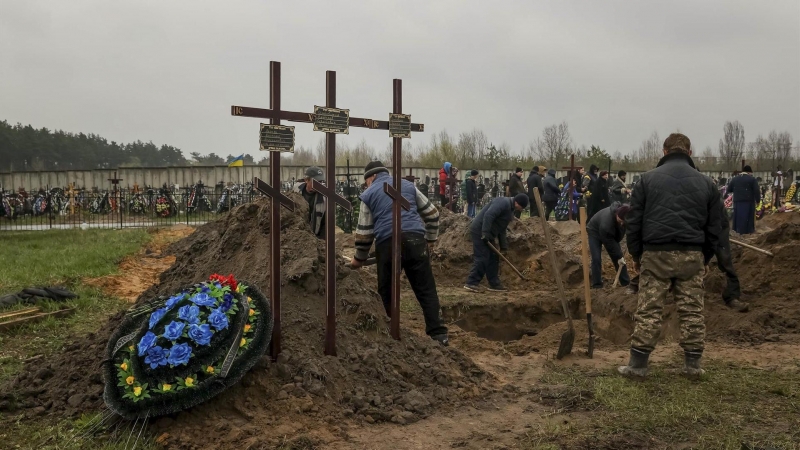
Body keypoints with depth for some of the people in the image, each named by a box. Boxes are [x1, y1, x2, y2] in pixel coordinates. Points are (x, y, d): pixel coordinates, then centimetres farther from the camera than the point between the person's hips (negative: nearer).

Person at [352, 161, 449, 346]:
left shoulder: (368, 194, 13)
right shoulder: (408, 185, 20)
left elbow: (364, 232, 11)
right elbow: (431, 213, 20)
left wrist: (359, 259, 23)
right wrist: (430, 238, 28)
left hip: (387, 243, -2)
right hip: (415, 240, 2)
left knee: (386, 292, 12)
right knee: (426, 289, 3)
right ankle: (438, 333, -4)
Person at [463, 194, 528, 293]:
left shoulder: (510, 209, 17)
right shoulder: (503, 203, -16)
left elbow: (502, 228, 21)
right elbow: (488, 215, -28)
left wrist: (504, 245, 17)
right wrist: (485, 233, -30)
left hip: (487, 234, 10)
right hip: (480, 231, -10)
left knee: (493, 258, 12)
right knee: (482, 258, -12)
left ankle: (494, 284, 19)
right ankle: (471, 283, -9)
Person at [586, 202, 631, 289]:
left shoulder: (624, 217, -27)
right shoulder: (606, 223, -44)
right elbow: (609, 243, -31)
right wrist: (618, 256, -23)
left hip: (611, 233, 6)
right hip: (595, 232, -6)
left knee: (619, 255, 2)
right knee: (596, 259, -15)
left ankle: (626, 282, 10)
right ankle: (597, 285, -5)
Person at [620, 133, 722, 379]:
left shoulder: (648, 179, 4)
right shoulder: (705, 182, 10)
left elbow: (633, 220, 3)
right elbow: (714, 225, 12)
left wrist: (636, 254, 12)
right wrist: (706, 257, 21)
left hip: (656, 253, -2)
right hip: (692, 255, 2)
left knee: (648, 310, 1)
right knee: (692, 310, 8)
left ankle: (638, 364, 3)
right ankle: (693, 363, 13)